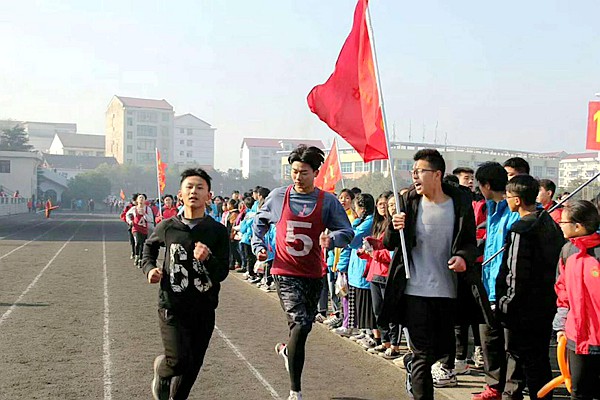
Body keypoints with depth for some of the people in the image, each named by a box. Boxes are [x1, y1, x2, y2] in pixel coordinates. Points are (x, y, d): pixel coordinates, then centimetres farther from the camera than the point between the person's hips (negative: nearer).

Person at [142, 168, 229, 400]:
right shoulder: (167, 227, -1)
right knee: (179, 361, -14)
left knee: (193, 366, 10)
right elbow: (149, 246, 21)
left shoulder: (217, 231, -4)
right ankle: (161, 368, 21)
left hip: (204, 310, 1)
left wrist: (207, 259, -26)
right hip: (171, 306, -1)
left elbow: (222, 273, -7)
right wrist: (149, 268, 4)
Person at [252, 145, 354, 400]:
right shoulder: (278, 197, -1)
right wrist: (258, 246, 5)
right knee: (300, 324, -15)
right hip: (285, 272, -2)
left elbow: (347, 232, -7)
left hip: (314, 274, 3)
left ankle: (287, 350, 53)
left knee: (305, 324, 17)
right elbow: (259, 221, 17)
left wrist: (331, 239, -27)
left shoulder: (328, 201, -3)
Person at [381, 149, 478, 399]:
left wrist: (464, 257, -15)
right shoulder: (409, 202, -1)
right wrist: (394, 228, -20)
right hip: (415, 290, -2)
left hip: (447, 291, 2)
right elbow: (390, 244, 2)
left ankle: (411, 363, 46)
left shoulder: (460, 203, -1)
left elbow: (470, 242, 8)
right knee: (424, 354, -1)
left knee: (444, 348, 17)